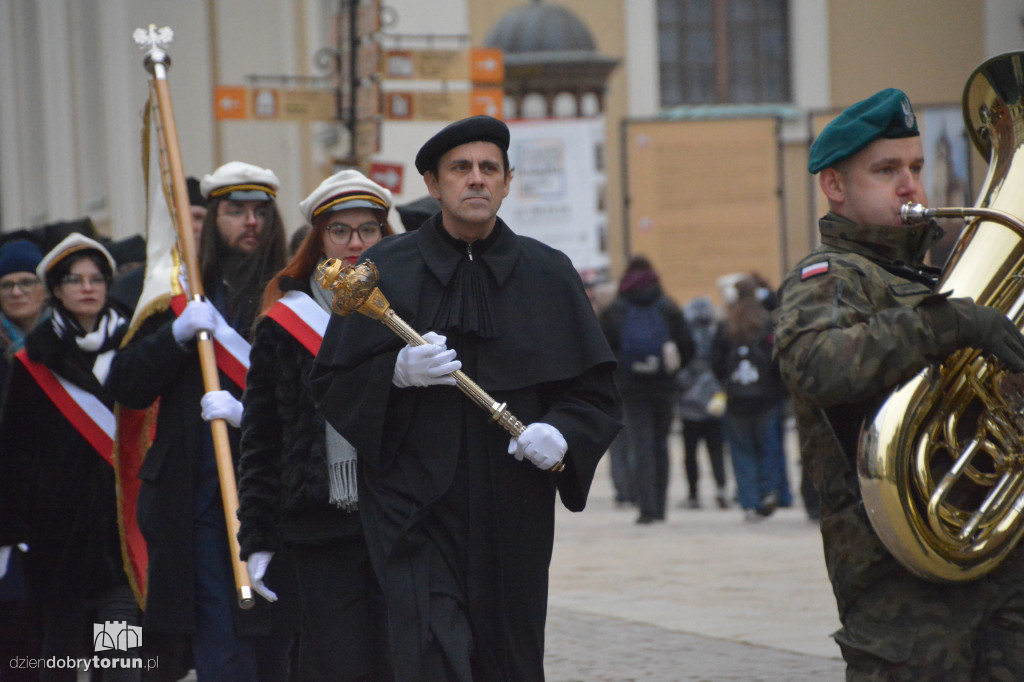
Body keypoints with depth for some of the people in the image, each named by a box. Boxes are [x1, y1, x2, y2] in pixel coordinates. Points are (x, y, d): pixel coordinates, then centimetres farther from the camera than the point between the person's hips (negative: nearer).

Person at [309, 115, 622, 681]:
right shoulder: (384, 271, 3)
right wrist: (396, 372, -15)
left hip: (515, 514, 3)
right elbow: (331, 387, 4)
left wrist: (563, 433, -11)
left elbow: (596, 393, 10)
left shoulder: (548, 275, 8)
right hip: (416, 513, -3)